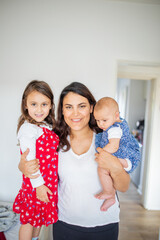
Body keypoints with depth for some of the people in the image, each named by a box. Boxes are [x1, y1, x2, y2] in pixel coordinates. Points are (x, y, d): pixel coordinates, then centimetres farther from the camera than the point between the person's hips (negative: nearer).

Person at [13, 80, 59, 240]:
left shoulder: (48, 127, 4)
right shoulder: (27, 129, -20)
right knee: (29, 220, 13)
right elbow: (29, 161, -21)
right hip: (36, 182, -7)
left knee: (39, 217, 26)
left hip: (49, 181, 8)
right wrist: (38, 184, -18)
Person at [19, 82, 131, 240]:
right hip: (65, 223, 1)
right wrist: (24, 167, -17)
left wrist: (115, 168, -27)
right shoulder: (56, 141, -8)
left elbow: (123, 188, -7)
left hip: (104, 226, 0)